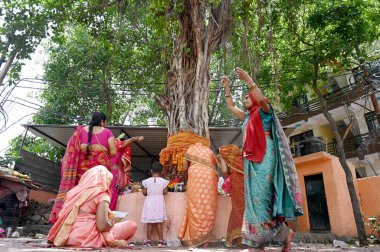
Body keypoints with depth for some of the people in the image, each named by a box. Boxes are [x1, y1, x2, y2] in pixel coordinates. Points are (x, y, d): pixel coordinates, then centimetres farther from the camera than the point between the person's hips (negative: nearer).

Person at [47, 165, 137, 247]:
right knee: (132, 225, 0)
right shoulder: (102, 194, -5)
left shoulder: (76, 191, 14)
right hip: (86, 237, -7)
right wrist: (113, 222, 6)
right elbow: (102, 226, -17)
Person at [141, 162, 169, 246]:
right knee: (159, 222, 6)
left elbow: (144, 192, -2)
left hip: (149, 202, 1)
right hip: (159, 202, 0)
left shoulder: (147, 181, -5)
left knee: (150, 222, 8)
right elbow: (165, 192, -5)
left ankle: (148, 240, 12)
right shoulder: (163, 181, -7)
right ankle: (161, 240, 10)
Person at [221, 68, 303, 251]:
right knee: (254, 197, 1)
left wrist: (248, 80, -17)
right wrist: (227, 87, 30)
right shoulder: (247, 117, 24)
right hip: (251, 159, 7)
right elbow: (230, 106, 32)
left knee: (261, 195, -14)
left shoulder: (263, 111, 6)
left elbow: (261, 99, -17)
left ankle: (285, 232, -1)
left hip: (265, 155, -7)